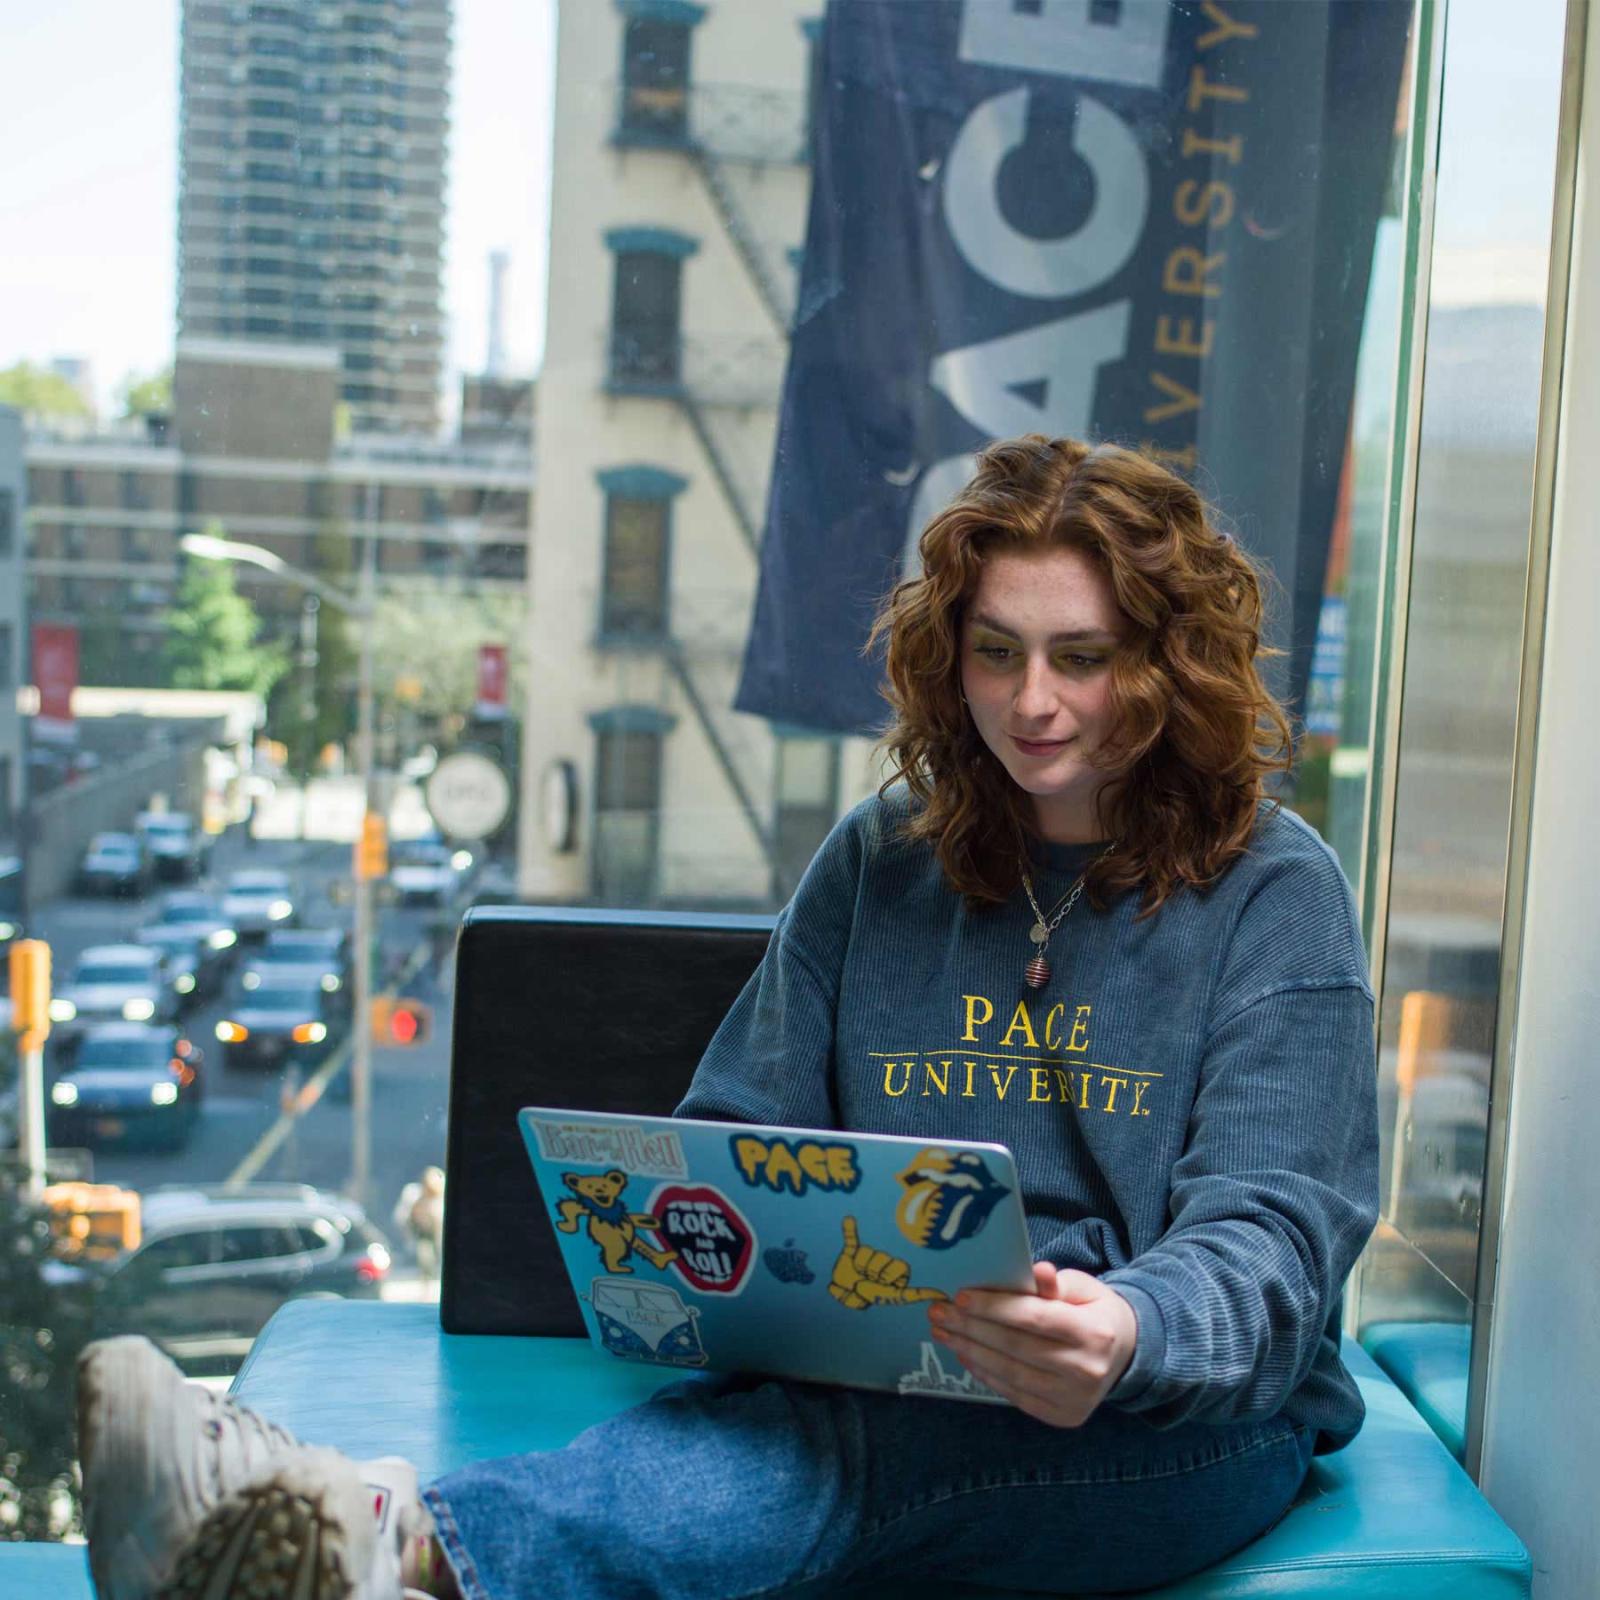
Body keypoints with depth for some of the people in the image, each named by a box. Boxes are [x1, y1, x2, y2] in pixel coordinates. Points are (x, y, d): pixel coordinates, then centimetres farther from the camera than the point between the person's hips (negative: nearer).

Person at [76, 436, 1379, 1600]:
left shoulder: (1275, 892, 1)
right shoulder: (878, 863, 13)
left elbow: (1269, 1233, -9)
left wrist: (1128, 1331, -34)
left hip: (1191, 1417, -4)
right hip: (887, 1377, 4)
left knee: (841, 1441, -39)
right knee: (750, 1423, -36)